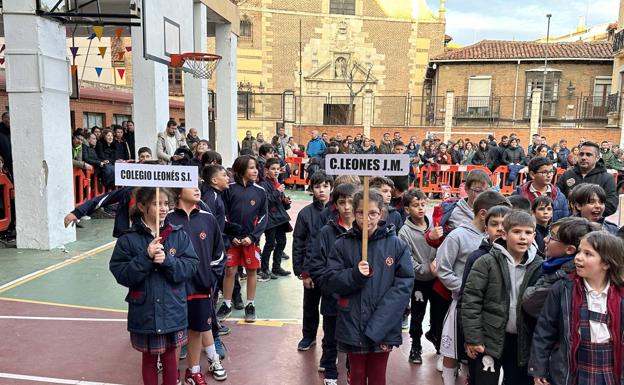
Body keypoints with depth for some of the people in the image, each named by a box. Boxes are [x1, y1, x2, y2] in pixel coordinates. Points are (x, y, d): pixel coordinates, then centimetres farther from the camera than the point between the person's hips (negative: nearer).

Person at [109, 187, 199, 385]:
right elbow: (121, 275, -11)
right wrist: (146, 257, -23)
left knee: (170, 356, 17)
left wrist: (168, 261, -23)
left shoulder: (179, 235, -3)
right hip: (144, 312, -1)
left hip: (172, 310, 1)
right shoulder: (128, 239, -7)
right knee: (149, 358, 17)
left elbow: (191, 266, -7)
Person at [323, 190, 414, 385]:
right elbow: (331, 281, -1)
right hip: (352, 325, 1)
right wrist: (355, 275, -21)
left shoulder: (397, 245, -5)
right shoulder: (343, 244, -2)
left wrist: (379, 322, -15)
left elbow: (404, 285, -7)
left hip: (384, 328, 0)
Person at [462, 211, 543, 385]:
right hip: (489, 339, -3)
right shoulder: (486, 262, -11)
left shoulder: (538, 266, -1)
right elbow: (471, 301, -11)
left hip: (522, 341, 4)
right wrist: (473, 338, -13)